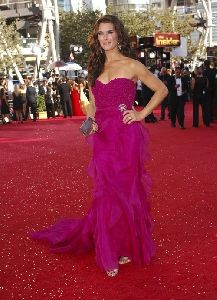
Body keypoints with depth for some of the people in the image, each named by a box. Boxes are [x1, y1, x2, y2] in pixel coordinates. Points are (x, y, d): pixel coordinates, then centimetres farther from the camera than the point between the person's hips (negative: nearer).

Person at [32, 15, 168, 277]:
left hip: (126, 137, -4)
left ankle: (127, 245, 21)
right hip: (103, 137, 4)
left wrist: (142, 114, -4)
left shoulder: (131, 65, -1)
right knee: (107, 192, 5)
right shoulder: (96, 68, 13)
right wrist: (90, 122, -1)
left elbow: (161, 90, 4)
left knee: (126, 190, 4)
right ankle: (110, 253, 16)